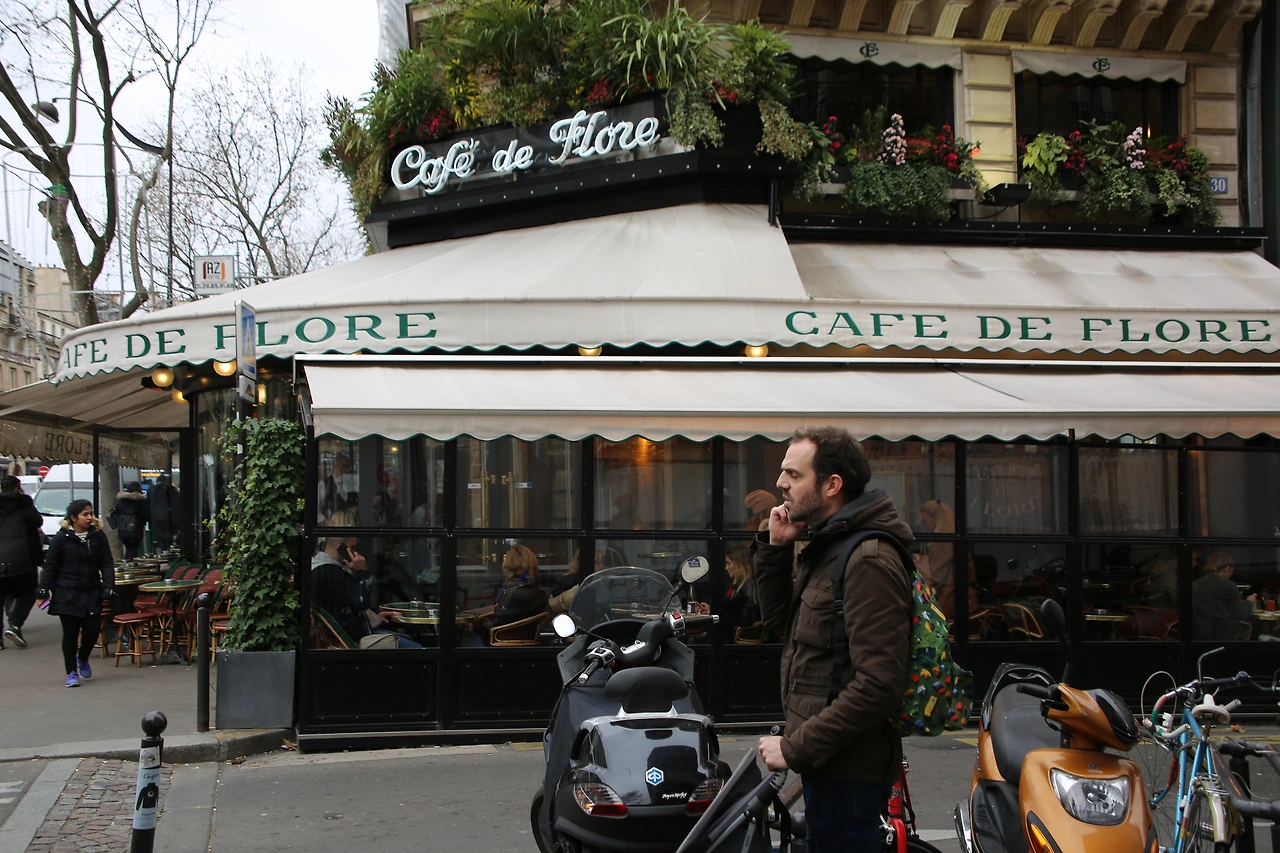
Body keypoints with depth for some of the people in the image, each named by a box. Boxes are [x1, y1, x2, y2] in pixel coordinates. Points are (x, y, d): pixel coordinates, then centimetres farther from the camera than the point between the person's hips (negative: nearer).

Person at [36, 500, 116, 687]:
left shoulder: (98, 536, 3)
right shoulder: (61, 538, -4)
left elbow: (107, 564, 2)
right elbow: (50, 566, 0)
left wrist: (109, 587, -8)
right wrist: (43, 590, -6)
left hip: (92, 593, 2)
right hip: (67, 594, -2)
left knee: (92, 629, -1)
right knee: (70, 633, 2)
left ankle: (82, 659, 30)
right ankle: (71, 672, 15)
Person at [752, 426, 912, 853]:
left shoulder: (869, 562, -19)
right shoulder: (827, 548, 14)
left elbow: (878, 686, -25)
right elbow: (779, 620, 21)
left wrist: (794, 748, -20)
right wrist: (775, 548, 6)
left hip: (847, 770, -10)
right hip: (827, 761, 10)